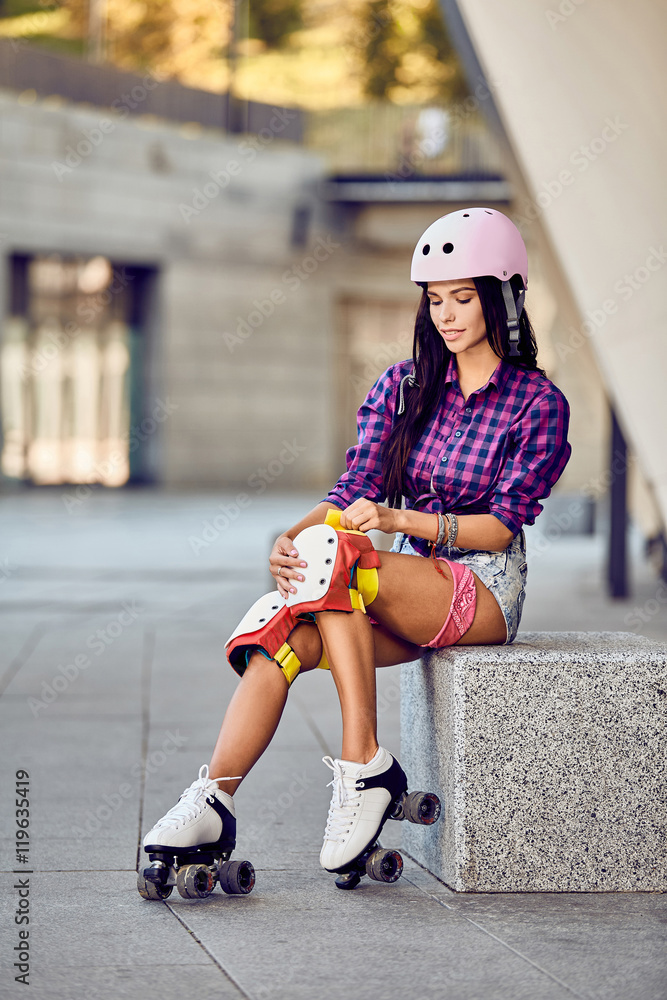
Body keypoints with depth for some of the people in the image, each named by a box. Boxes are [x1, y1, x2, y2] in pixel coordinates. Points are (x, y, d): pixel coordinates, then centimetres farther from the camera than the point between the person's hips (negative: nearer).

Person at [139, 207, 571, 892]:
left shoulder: (537, 403, 0)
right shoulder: (402, 386, 13)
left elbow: (500, 526, -8)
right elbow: (356, 491, 3)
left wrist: (398, 519, -22)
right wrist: (292, 536, -19)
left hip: (482, 588, -5)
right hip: (402, 588, 5)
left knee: (333, 556, -32)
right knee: (283, 630, -26)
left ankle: (364, 765, -31)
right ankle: (213, 802, -31)